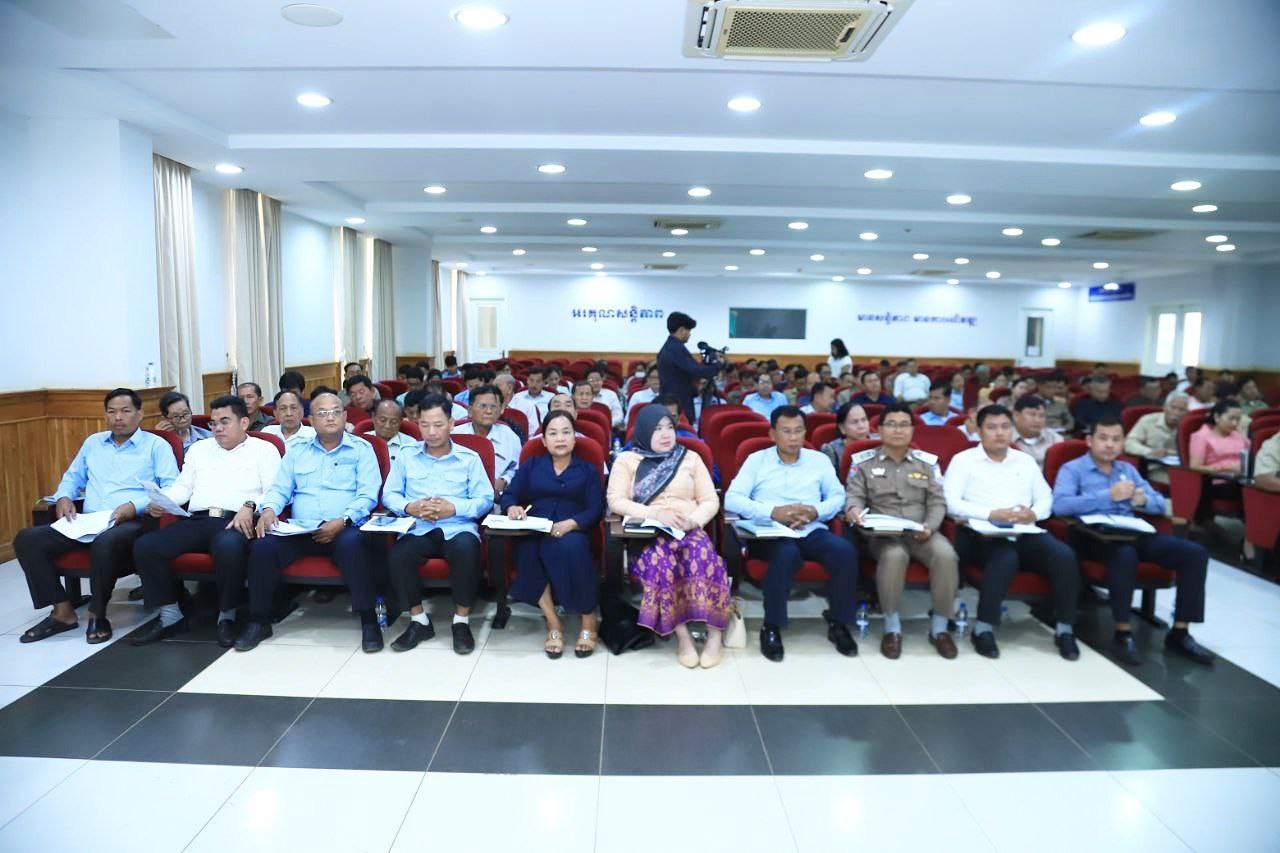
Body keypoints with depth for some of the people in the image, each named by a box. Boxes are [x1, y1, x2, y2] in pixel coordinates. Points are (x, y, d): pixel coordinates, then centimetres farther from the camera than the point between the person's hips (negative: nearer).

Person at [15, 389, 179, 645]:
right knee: (27, 539, -14)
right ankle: (62, 611, -9)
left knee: (105, 542, -39)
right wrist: (63, 497, 6)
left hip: (134, 521, -6)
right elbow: (73, 477, 30)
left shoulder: (157, 445, 6)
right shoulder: (93, 442, 24)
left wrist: (135, 506, -18)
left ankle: (97, 614, -17)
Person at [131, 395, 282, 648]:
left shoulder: (264, 450, 12)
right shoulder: (199, 449, 29)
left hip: (235, 521, -5)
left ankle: (227, 615, -16)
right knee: (144, 546, -18)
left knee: (228, 547, -39)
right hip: (197, 520, 5)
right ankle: (170, 615, -4)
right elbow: (182, 486, 22)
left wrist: (250, 507, -18)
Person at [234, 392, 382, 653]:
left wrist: (342, 521, -18)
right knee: (263, 546, -23)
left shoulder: (361, 449, 9)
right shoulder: (297, 453, 22)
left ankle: (368, 620, -27)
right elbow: (279, 489, 16)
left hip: (344, 529, -3)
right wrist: (269, 509, -8)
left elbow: (368, 495, -2)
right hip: (300, 531, 4)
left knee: (352, 544, -36)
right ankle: (259, 621, -6)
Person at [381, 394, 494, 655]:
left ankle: (462, 621, -16)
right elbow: (388, 494, 11)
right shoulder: (406, 457, 14)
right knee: (397, 555, -30)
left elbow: (485, 500, 2)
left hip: (458, 527, -2)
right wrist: (409, 507, -10)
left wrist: (454, 508, -15)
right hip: (418, 529, 2)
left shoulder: (469, 458, 8)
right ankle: (419, 621, -8)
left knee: (466, 549, -36)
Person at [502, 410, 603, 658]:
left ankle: (589, 621, -20)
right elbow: (508, 496, 12)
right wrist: (512, 507, -14)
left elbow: (595, 510, 2)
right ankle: (553, 623, -24)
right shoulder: (531, 466, 22)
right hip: (534, 532, 2)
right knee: (528, 549, -35)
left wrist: (570, 524, -18)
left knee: (571, 546, -38)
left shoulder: (588, 470, 16)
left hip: (572, 533, -1)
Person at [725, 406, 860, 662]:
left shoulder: (819, 460, 17)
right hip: (772, 534, -3)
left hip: (812, 531, 3)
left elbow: (838, 496, 11)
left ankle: (838, 623, -8)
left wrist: (816, 511, -10)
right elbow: (732, 499, -3)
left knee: (846, 551, -27)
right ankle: (772, 627, -18)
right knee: (787, 553, -37)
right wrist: (773, 512, -15)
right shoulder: (756, 460, 8)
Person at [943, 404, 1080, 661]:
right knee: (1006, 559, -36)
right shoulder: (964, 460, 6)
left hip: (1024, 533, 5)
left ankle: (1065, 629, -9)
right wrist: (991, 514, -17)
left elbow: (1046, 498, 18)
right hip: (982, 534, -5)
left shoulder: (1026, 461, 23)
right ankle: (983, 629, -23)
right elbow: (951, 502, -7)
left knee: (1064, 556, -22)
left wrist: (1034, 513, -6)